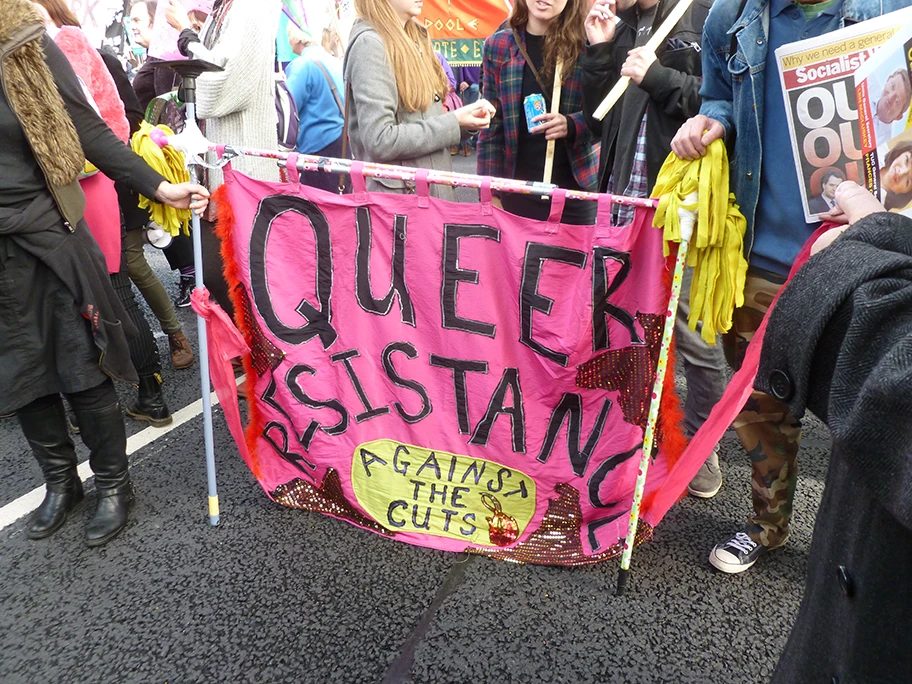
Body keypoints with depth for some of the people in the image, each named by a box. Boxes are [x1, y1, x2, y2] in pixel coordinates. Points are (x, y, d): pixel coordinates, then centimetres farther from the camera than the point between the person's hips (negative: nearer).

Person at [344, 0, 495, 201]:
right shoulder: (370, 43, -14)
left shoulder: (414, 38, 11)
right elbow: (380, 142, -22)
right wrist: (454, 123, -16)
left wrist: (463, 120, -1)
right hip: (398, 195, -8)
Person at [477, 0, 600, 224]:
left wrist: (572, 125, -19)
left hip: (576, 188, -1)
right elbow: (491, 127, 4)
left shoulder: (586, 43, -1)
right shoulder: (498, 46, 3)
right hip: (519, 188, 1)